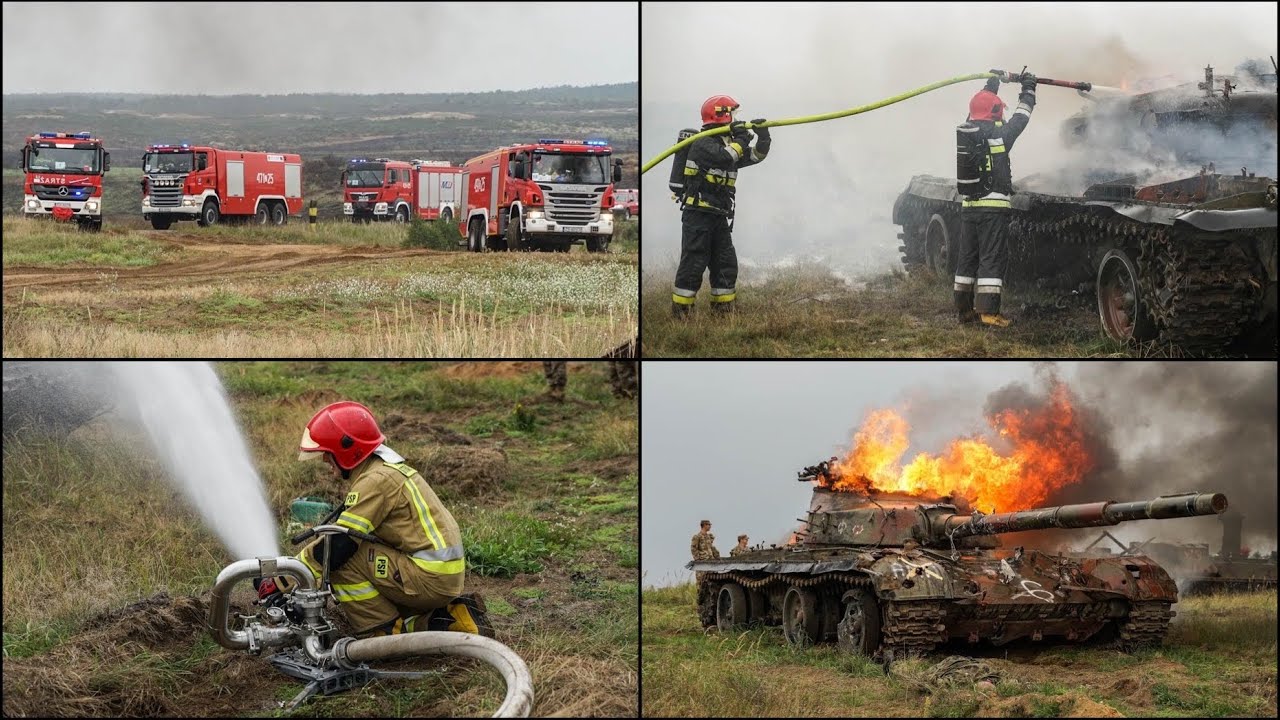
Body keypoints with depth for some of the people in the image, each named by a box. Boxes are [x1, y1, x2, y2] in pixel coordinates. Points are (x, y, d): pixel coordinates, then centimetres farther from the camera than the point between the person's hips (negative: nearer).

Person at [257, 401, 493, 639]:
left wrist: (282, 581, -11)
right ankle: (451, 616, 12)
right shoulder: (382, 468, 16)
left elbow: (338, 545, -19)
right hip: (448, 575, 10)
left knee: (342, 560, -12)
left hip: (430, 578, -10)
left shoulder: (376, 480, -15)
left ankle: (385, 633, -6)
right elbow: (338, 530, 21)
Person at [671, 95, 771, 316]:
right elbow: (725, 158, -30)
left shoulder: (728, 145, 16)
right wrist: (741, 138, -16)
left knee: (726, 264, 8)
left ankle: (723, 307, 15)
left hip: (719, 216, 9)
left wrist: (763, 135, 2)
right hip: (697, 215, -9)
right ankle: (680, 310, -3)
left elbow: (756, 156, 19)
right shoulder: (703, 144, -13)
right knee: (693, 263, -8)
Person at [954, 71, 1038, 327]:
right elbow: (1020, 119, 5)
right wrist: (1028, 90, 21)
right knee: (992, 258, -6)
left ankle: (964, 308, 17)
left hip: (968, 207, 6)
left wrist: (991, 85, 40)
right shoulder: (997, 134, -10)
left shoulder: (964, 133, 7)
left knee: (967, 258, 13)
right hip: (993, 206, -6)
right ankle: (988, 312, -11)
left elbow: (980, 111, 26)